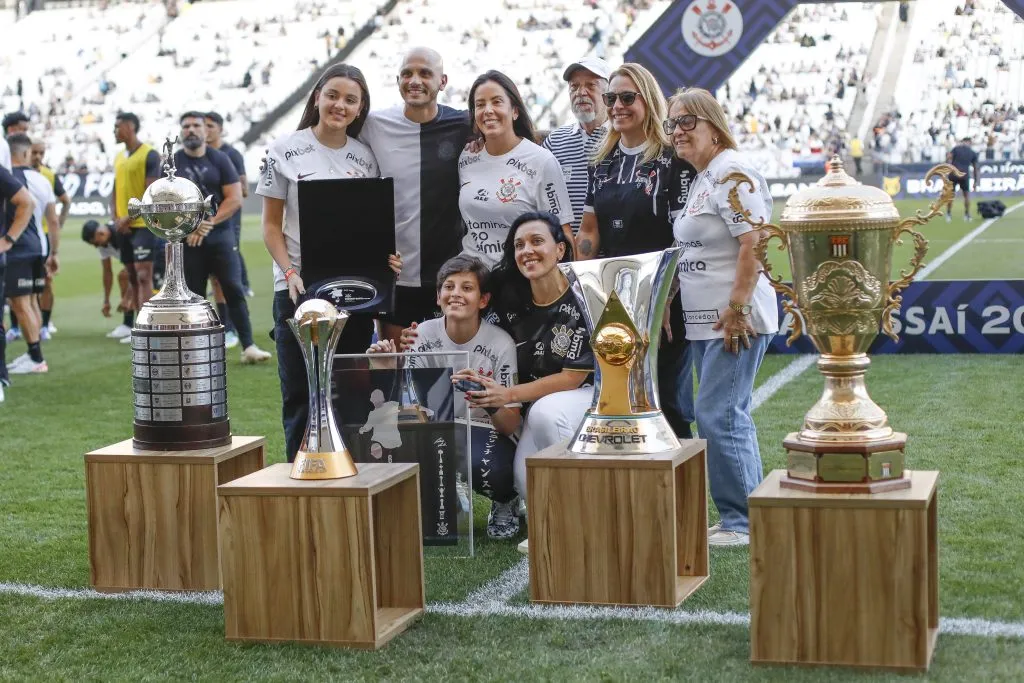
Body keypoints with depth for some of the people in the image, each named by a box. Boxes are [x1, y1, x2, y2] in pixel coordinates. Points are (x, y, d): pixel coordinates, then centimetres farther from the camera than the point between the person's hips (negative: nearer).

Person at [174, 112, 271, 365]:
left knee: (234, 290, -8)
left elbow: (235, 199, -2)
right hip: (187, 239, 1)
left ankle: (248, 346, -10)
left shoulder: (220, 159, 4)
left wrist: (209, 223, -11)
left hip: (221, 234, -1)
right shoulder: (172, 163, 5)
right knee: (194, 295, 5)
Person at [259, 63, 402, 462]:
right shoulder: (286, 150, 0)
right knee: (300, 392, 0)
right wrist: (289, 272, -14)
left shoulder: (365, 158, 8)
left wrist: (386, 257, -9)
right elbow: (271, 224, 0)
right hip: (298, 289, -2)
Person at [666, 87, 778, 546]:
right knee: (730, 417, 13)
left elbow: (753, 247, -21)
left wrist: (737, 309, -24)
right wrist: (671, 304, 20)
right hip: (704, 320, 10)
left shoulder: (732, 172, -13)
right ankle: (746, 518, 21)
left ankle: (741, 521, -1)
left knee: (717, 415, -10)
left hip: (736, 320, -10)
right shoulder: (701, 178, 17)